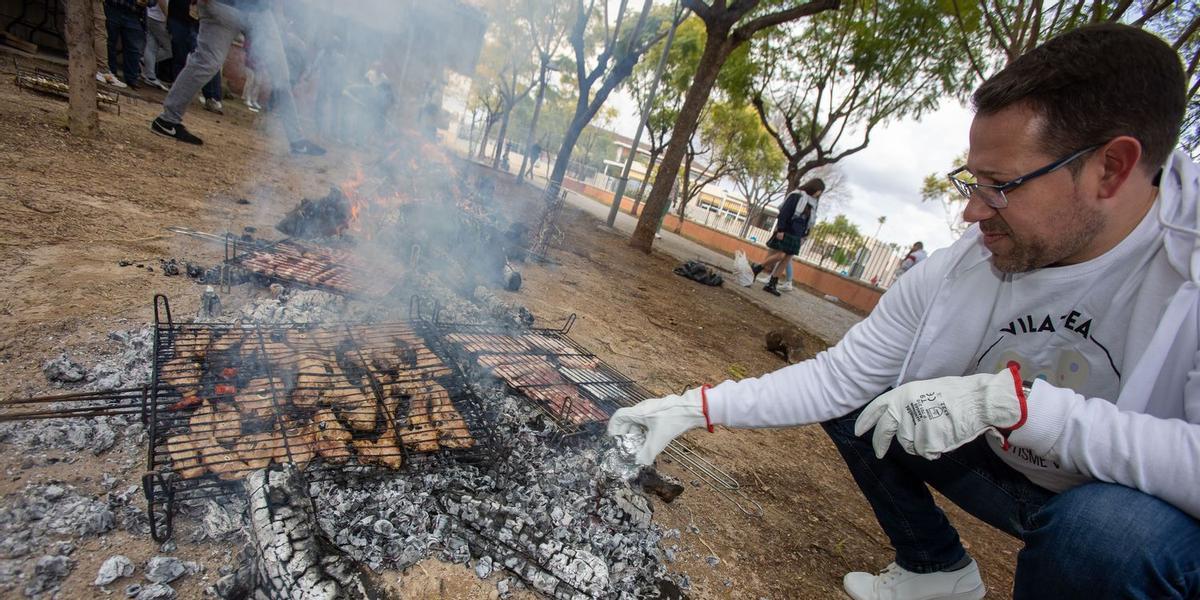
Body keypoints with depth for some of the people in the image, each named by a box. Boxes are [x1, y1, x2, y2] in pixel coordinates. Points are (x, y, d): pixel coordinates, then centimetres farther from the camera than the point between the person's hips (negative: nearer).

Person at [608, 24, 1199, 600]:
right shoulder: (956, 269, -14)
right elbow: (837, 374, -12)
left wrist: (1015, 399, -40)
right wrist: (698, 406, -18)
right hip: (1004, 471, 4)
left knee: (1113, 526, -34)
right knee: (850, 403, -4)